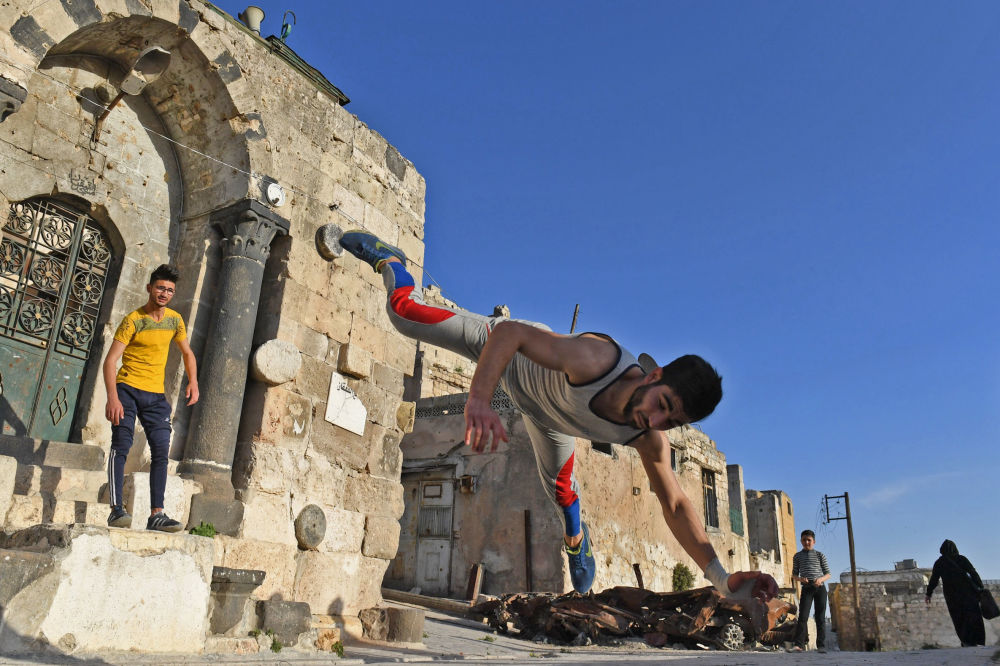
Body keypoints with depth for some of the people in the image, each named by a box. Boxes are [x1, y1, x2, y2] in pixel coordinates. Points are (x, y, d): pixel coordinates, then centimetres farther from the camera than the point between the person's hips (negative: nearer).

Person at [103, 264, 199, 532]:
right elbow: (111, 360, -14)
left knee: (161, 451, -1)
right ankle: (116, 509, -11)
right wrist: (113, 398, -25)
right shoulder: (133, 320, -9)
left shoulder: (174, 319, 7)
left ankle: (156, 514, 1)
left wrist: (193, 382, 2)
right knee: (121, 445, -12)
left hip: (156, 395, 5)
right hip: (128, 389, -5)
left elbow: (187, 353, 19)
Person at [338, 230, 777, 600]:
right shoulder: (597, 360, -47)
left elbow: (674, 504, -18)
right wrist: (479, 400, -59)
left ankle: (575, 537, 57)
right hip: (510, 355, -3)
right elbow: (511, 333, -44)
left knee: (559, 486, 19)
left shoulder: (650, 440, -30)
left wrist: (722, 578, -26)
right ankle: (387, 258, 32)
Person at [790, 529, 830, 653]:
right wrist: (800, 579, -10)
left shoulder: (820, 555, 9)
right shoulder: (797, 556, 12)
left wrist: (821, 579, -14)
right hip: (806, 588, 0)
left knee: (820, 617, 0)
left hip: (820, 588, 0)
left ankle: (821, 646, 3)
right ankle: (799, 644, -15)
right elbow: (794, 574, 13)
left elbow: (828, 574, 7)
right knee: (803, 616, -11)